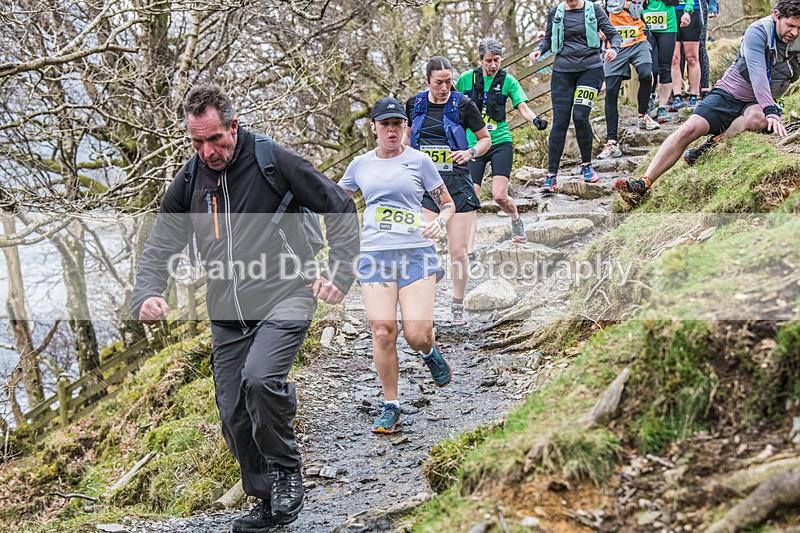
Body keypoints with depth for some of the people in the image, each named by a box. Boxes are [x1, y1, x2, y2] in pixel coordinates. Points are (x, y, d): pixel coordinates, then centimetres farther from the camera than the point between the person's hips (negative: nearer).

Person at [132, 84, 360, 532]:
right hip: (228, 317, 5)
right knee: (235, 417, 5)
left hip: (284, 299, -5)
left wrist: (341, 274, -11)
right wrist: (148, 295, -7)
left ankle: (287, 468, -5)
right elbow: (160, 247, 12)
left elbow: (340, 208, -2)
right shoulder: (189, 183, 5)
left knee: (260, 378, -29)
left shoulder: (273, 162, -8)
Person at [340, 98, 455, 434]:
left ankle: (430, 352, 27)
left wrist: (439, 222, -12)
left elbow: (448, 204, 10)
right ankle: (390, 408, 6)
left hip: (417, 252, -2)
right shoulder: (361, 165, 12)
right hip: (374, 255, 2)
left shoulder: (419, 161, 5)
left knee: (416, 334, -12)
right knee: (383, 332, -9)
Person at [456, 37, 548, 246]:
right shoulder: (467, 78, 1)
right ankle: (469, 250, -4)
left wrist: (535, 119, -25)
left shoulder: (507, 80, 0)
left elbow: (523, 107, -5)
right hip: (473, 144, 1)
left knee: (499, 195, -15)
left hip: (500, 142, -1)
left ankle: (516, 220, 19)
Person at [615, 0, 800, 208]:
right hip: (727, 95, -1)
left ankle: (712, 145, -16)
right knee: (689, 129, -23)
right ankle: (644, 184, -26)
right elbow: (757, 74, -30)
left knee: (758, 118, -36)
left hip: (757, 105, 1)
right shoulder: (758, 32, -15)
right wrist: (771, 112, -43)